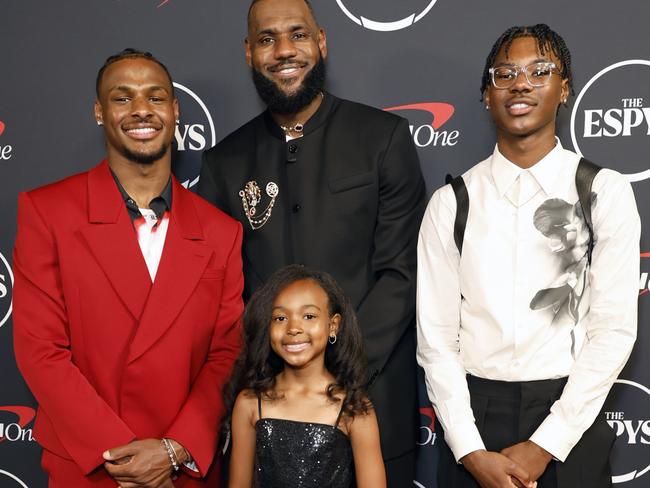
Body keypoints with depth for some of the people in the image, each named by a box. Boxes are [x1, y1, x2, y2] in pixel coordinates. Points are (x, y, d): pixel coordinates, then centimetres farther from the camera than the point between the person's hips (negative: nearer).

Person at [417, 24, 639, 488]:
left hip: (570, 419, -1)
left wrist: (543, 446, -12)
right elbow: (435, 336, -2)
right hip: (474, 416, 1)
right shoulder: (451, 202, 1)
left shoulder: (604, 192, -3)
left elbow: (615, 328, -7)